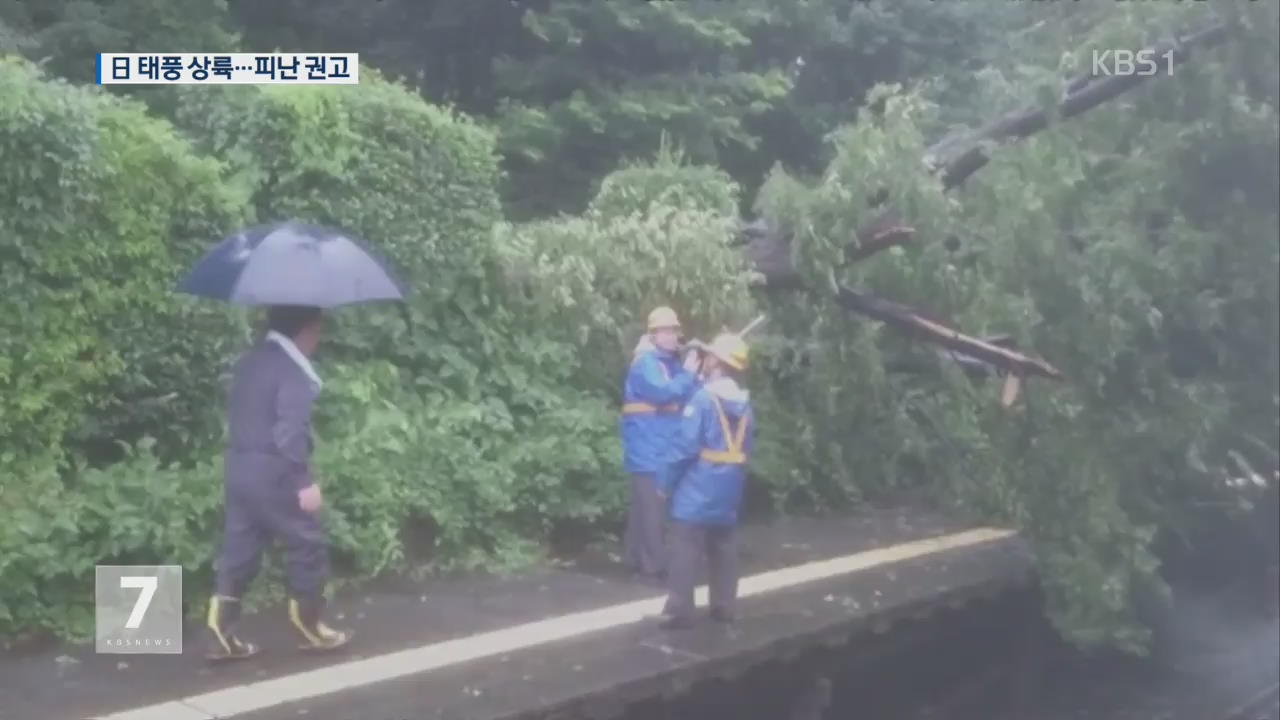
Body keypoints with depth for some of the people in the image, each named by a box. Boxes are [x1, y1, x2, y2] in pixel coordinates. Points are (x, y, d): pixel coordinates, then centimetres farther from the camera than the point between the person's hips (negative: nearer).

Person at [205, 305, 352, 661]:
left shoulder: (250, 361, 13)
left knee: (239, 550, 11)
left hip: (239, 469, 9)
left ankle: (222, 635, 9)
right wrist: (305, 481, -22)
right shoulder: (293, 372, -16)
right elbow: (290, 431, -24)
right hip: (272, 474, -9)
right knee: (308, 545, 5)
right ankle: (309, 627, 15)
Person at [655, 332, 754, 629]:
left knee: (686, 551, -2)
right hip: (730, 490, 7)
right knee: (723, 550, 14)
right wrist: (733, 479, 18)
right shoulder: (744, 404, 6)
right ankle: (723, 606, 20)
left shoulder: (704, 398, -15)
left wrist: (666, 482, -9)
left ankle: (680, 610, -2)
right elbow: (743, 450, 10)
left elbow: (684, 446, -17)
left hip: (698, 489, -7)